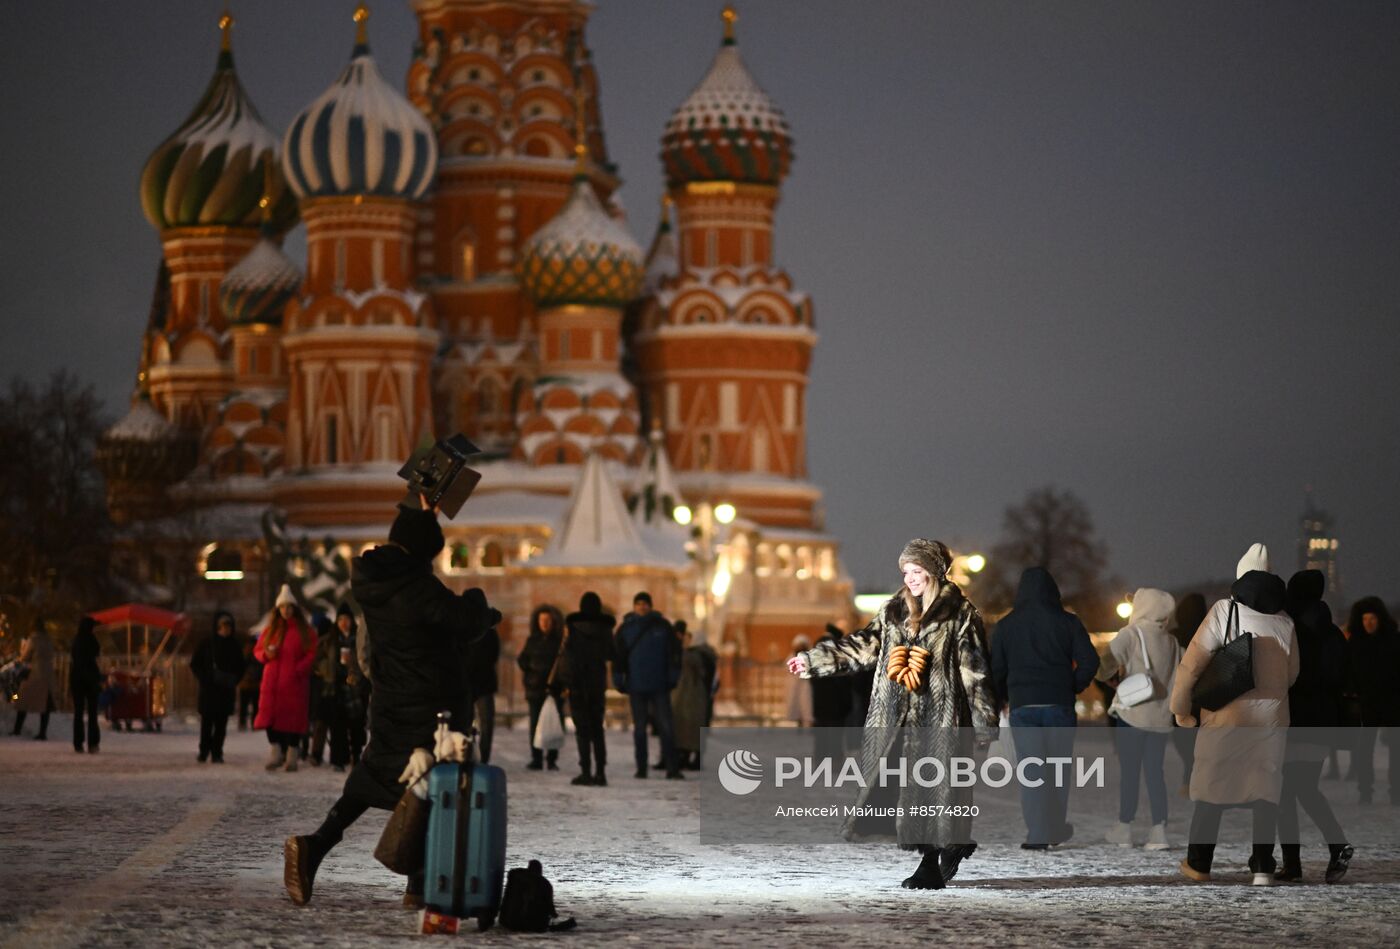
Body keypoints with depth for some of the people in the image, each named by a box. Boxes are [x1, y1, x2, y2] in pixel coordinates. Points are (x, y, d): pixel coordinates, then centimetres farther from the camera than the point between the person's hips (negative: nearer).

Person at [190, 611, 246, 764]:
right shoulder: (206, 643, 1)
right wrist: (204, 679, -8)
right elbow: (195, 664, 4)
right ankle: (204, 751, 6)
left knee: (221, 723, -1)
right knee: (207, 722, -4)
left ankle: (216, 753, 4)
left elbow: (240, 668, 14)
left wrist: (234, 681, -3)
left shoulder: (235, 645, 7)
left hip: (226, 690, 2)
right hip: (208, 689, -2)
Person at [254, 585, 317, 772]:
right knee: (271, 714, -8)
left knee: (293, 716, -3)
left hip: (295, 681, -2)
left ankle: (291, 756, 3)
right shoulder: (271, 629, 13)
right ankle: (275, 751, 1)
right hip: (272, 679, 2)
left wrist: (299, 669, -14)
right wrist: (266, 654, -5)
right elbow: (257, 650, 18)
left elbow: (312, 654, 0)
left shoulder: (304, 630, 5)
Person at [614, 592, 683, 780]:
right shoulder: (625, 628, 4)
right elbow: (618, 656, 5)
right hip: (636, 686, 1)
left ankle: (672, 769, -7)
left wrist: (673, 677, -2)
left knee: (666, 726, -6)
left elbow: (674, 652, 4)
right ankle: (641, 768, 11)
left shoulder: (662, 626, 2)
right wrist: (619, 681, -1)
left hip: (659, 686, -1)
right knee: (639, 727, 6)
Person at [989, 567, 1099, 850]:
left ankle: (1038, 834, -7)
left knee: (1030, 771, 0)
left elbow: (996, 669, 0)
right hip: (1059, 705, 0)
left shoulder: (1006, 625, 4)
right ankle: (1056, 829, 22)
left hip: (1022, 706, 0)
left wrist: (1003, 698, 15)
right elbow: (1089, 661, -7)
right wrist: (1073, 688, 8)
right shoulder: (1067, 622, 1)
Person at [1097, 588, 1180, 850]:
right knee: (1155, 772, 6)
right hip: (1161, 718, 5)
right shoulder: (1172, 643, 10)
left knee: (1129, 772, 3)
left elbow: (1106, 669, -15)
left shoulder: (1131, 634, -7)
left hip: (1132, 714, -5)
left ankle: (1124, 829, 10)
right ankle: (1159, 830, -2)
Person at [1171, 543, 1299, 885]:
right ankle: (1263, 866, 1)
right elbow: (1292, 673, 12)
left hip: (1227, 715, -2)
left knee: (1212, 784, 8)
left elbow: (1192, 662, -10)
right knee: (1266, 788, 7)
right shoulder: (1285, 620, 4)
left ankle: (1198, 864, 14)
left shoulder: (1226, 610, -7)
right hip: (1272, 716, 3)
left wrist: (1181, 709, 0)